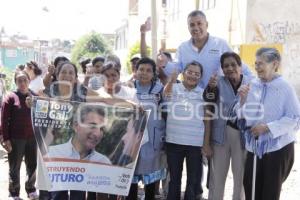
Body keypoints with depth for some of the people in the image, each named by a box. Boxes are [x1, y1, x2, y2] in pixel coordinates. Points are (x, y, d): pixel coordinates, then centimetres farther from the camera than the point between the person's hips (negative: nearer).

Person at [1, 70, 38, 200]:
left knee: (32, 166, 13)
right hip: (16, 138, -3)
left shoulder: (35, 96, 5)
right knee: (14, 168, 7)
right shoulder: (11, 97, -6)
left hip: (32, 137, 4)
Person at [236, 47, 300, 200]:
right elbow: (242, 116, 6)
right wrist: (243, 100, -11)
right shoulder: (252, 86, 2)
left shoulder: (285, 87, -10)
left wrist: (267, 127, -19)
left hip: (278, 148, -4)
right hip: (255, 147, 4)